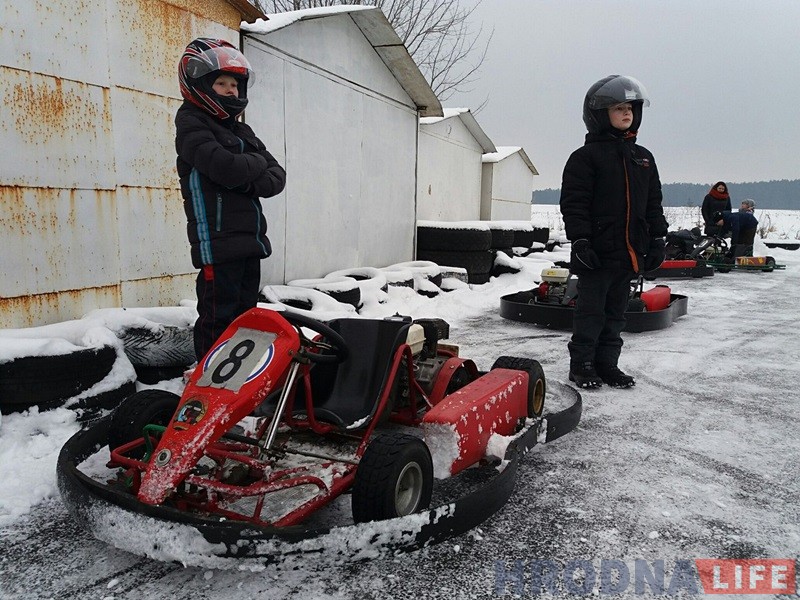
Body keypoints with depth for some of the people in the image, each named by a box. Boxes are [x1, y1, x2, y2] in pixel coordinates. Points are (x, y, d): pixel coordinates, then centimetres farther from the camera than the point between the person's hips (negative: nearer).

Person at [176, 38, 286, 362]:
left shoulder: (242, 131, 20)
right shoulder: (191, 124, -3)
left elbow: (277, 176, 11)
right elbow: (224, 168, -21)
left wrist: (254, 181, -10)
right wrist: (257, 164, -2)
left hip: (250, 240, 8)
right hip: (217, 241, -8)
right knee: (218, 319, -6)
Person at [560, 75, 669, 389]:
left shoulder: (643, 157, 15)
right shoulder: (586, 157, -4)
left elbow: (653, 204, 18)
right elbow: (574, 203, -10)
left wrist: (657, 239, 12)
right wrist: (580, 240, -17)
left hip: (629, 252, 6)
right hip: (597, 251, -6)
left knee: (616, 311, 12)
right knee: (591, 310, 0)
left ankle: (607, 363, 22)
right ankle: (581, 365, 11)